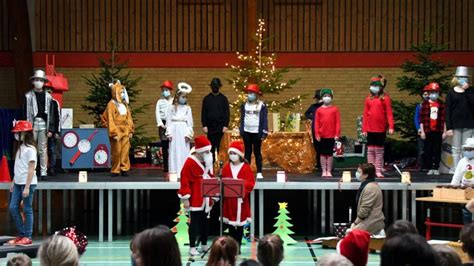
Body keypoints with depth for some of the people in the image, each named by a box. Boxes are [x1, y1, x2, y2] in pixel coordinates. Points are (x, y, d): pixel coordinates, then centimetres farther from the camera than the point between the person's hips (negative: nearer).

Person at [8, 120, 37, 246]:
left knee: (27, 210, -2)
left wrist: (27, 187, -18)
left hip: (28, 183, -8)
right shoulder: (20, 147, 13)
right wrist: (13, 182, 16)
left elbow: (31, 169, -15)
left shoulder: (30, 149, -12)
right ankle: (21, 234, 15)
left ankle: (27, 237, 6)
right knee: (13, 208, 6)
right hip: (18, 183, 8)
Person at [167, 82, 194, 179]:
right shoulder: (172, 108, 7)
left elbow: (190, 122, 4)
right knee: (174, 151, 0)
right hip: (174, 131, 0)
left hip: (184, 132, 0)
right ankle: (174, 172, 3)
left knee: (184, 152, -2)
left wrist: (188, 134, -5)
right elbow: (169, 121, 5)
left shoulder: (187, 108, 6)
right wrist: (169, 133, -3)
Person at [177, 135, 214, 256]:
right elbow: (185, 181, -16)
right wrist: (185, 198, -18)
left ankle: (204, 245, 23)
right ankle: (192, 247, 3)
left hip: (206, 200, 7)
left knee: (205, 222, 13)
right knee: (194, 223, -3)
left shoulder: (208, 162, 10)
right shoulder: (190, 162, -14)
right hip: (195, 200, -7)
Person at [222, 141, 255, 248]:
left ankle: (238, 246, 9)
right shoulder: (226, 167, 7)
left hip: (241, 200, -3)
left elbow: (250, 183, -9)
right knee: (230, 224, 6)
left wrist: (242, 187, -26)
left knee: (239, 225, 1)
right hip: (229, 200, 3)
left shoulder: (246, 168, -3)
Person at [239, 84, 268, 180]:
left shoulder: (262, 105, -2)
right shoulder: (244, 105, 8)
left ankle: (259, 172, 5)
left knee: (257, 152, 2)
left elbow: (264, 119, -3)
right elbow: (242, 118, 10)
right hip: (247, 132, 3)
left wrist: (264, 133, -9)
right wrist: (241, 131, 4)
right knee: (247, 152, 8)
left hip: (257, 132, -3)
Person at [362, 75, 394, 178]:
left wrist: (391, 127, -17)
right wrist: (364, 129, 2)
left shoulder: (385, 98, -4)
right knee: (370, 150, 5)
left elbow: (389, 113, -7)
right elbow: (365, 114, 6)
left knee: (379, 150, 5)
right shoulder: (369, 99, 4)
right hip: (370, 129, 2)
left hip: (381, 129, -2)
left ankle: (378, 170, 9)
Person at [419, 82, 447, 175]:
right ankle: (430, 168, 9)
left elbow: (444, 119, 6)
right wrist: (422, 131, -4)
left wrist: (444, 132, 2)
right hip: (427, 131, 0)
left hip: (438, 131, 1)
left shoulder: (441, 104, 5)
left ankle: (436, 168, 9)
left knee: (437, 151, 3)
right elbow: (421, 119, 1)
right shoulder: (424, 104, 2)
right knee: (428, 151, 2)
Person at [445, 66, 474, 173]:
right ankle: (455, 169, 6)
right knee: (456, 148, 1)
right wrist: (448, 127, -8)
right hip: (456, 125, -1)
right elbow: (447, 111, -2)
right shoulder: (451, 93, 1)